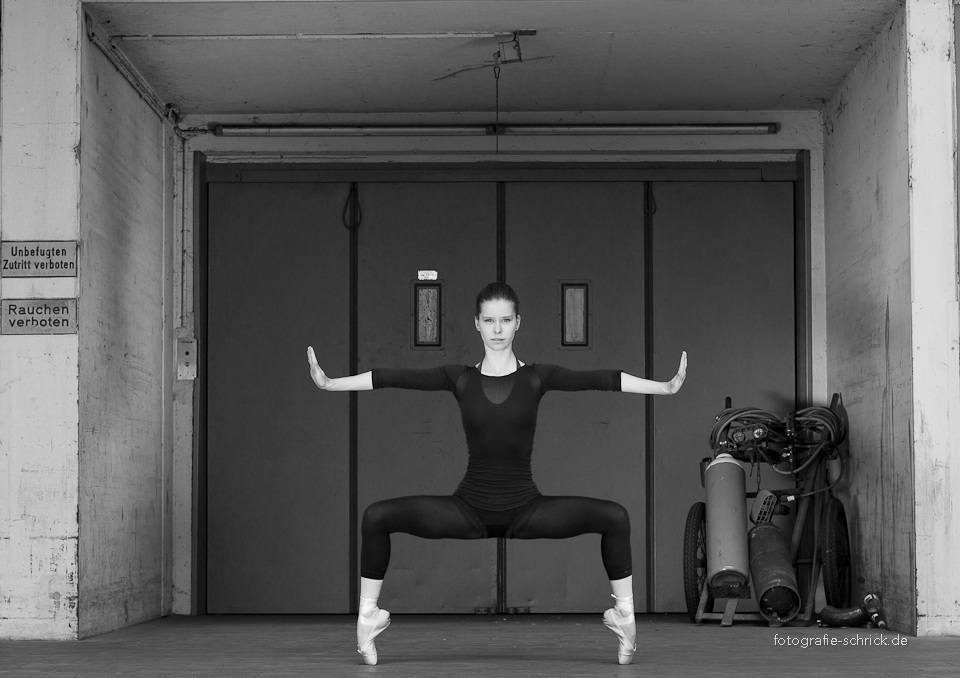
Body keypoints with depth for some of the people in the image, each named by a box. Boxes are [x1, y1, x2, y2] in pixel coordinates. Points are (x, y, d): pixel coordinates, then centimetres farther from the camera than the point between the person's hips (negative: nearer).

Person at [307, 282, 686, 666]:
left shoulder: (536, 377, 0)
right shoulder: (459, 378, 2)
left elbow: (598, 379, -11)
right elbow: (393, 378, -6)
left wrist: (665, 387, -21)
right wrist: (329, 383, -15)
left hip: (525, 510, 0)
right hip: (469, 508, 1)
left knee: (614, 517, -19)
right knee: (376, 517, -15)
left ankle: (625, 613, -3)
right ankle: (368, 615, 0)